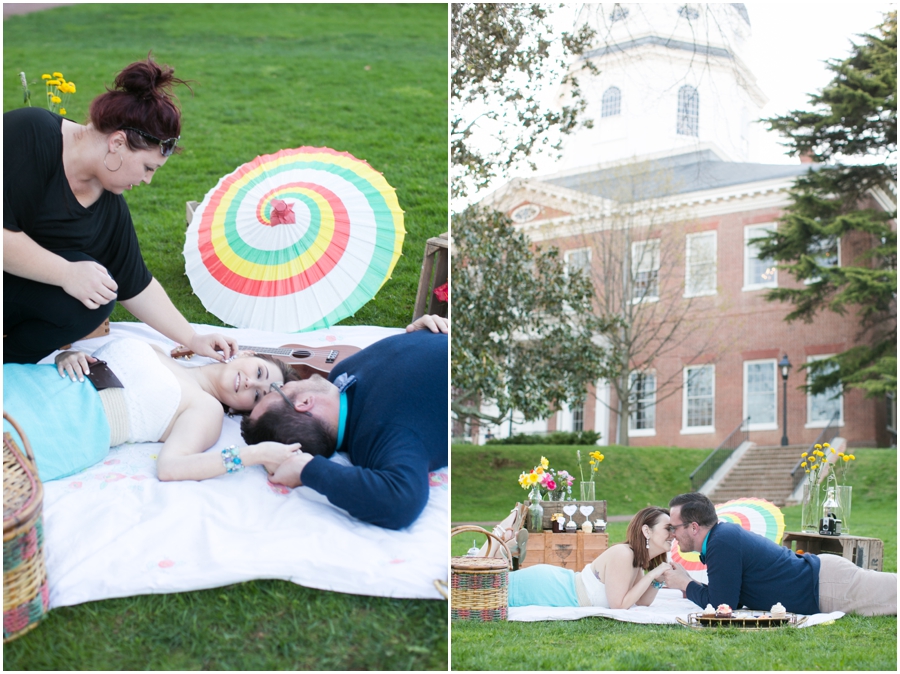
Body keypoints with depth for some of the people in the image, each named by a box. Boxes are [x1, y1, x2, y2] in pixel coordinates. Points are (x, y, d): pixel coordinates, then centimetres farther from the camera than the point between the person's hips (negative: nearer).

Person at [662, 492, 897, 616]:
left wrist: (685, 584, -5)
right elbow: (732, 596, 18)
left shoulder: (723, 542, -20)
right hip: (820, 571, 9)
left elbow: (721, 604, -19)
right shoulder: (723, 534, 10)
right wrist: (689, 585, 6)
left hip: (824, 585, -9)